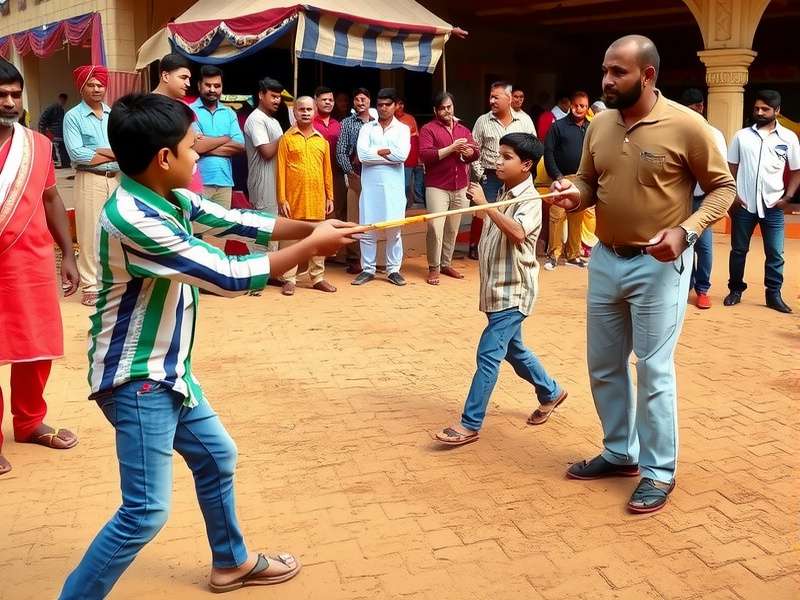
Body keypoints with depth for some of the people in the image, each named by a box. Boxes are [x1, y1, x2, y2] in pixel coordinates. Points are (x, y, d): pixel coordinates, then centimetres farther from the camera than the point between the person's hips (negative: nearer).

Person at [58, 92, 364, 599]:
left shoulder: (174, 200, 0)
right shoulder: (134, 218, -28)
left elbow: (238, 223, 8)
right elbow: (229, 276, -28)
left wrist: (312, 226, -3)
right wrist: (311, 247, -19)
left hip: (169, 371, 10)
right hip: (135, 380, -10)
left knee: (216, 456, 22)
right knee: (147, 510, -7)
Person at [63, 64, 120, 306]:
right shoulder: (73, 117, -2)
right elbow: (77, 154, -14)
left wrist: (101, 151, -13)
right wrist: (114, 154, -8)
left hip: (116, 179, 5)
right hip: (89, 180, -5)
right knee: (90, 235, -3)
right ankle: (90, 286, 4)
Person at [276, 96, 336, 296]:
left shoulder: (321, 140, 11)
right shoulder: (287, 138, 0)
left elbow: (327, 170, 12)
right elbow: (281, 171, -3)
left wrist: (330, 196, 8)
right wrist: (282, 199, -9)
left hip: (317, 198, 3)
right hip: (294, 198, -3)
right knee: (291, 239, 3)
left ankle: (318, 278, 18)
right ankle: (289, 279, 9)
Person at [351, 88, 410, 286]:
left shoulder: (403, 129, 5)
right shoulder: (367, 128, 7)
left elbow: (402, 155, -12)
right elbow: (362, 154, -9)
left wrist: (377, 151, -7)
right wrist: (389, 152, -9)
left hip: (393, 186, -1)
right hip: (370, 185, 1)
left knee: (394, 230, 5)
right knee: (367, 230, 4)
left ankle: (394, 270, 15)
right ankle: (367, 269, 14)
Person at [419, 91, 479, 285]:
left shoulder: (463, 130, 16)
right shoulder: (428, 129, -1)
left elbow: (475, 152, 12)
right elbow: (424, 155, -13)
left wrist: (467, 151, -11)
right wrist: (451, 148, -16)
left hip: (460, 188, 5)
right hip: (437, 188, -5)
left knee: (452, 229, 8)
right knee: (435, 228, -10)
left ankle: (446, 263, 20)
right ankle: (433, 268, 0)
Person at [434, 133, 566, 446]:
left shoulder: (530, 199, -14)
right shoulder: (502, 194, 11)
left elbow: (517, 233, -35)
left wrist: (484, 204, -34)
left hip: (513, 291, -9)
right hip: (498, 289, 9)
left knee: (488, 354, -11)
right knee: (513, 349, 21)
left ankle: (470, 424, -6)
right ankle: (550, 393, 41)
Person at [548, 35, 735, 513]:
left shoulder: (686, 125, -13)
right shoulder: (600, 124, 3)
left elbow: (723, 187, -6)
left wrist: (686, 231, -21)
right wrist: (576, 194, -10)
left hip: (658, 265, -6)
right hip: (606, 260, 6)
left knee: (655, 370, 1)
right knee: (604, 365, 14)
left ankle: (659, 471, 19)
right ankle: (621, 453, 33)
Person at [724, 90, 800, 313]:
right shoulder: (742, 135, 3)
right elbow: (731, 168, 7)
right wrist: (731, 195, -3)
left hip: (773, 206, 0)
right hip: (744, 204, 0)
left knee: (775, 253, 3)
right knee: (738, 250, 8)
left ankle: (774, 295, 13)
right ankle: (736, 290, 22)